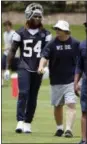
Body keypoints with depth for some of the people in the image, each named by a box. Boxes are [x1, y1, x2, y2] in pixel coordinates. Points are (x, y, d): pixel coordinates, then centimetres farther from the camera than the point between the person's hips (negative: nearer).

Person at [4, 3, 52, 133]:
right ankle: (20, 122, -20)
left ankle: (28, 123, 13)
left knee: (33, 97, 5)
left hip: (38, 69, 2)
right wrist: (7, 68, 3)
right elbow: (12, 51, 5)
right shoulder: (21, 33, 1)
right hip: (24, 68, -2)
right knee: (23, 93, -16)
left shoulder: (45, 34, 4)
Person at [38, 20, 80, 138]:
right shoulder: (52, 44, -2)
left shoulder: (75, 44, -2)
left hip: (71, 80, -2)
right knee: (58, 106, 13)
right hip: (56, 81, 2)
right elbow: (45, 57, -13)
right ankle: (59, 128, 31)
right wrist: (41, 66, -35)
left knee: (71, 105, -14)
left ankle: (69, 129, -18)